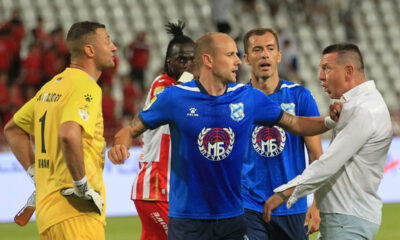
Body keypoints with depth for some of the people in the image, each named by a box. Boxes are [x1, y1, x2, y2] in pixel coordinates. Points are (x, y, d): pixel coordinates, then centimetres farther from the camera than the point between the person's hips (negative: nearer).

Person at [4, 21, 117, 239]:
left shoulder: (51, 86, 17)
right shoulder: (86, 87, -11)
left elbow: (12, 129, 26)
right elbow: (69, 135, -28)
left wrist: (36, 173, 21)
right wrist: (82, 186, -19)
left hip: (46, 207, 9)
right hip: (76, 213, -9)